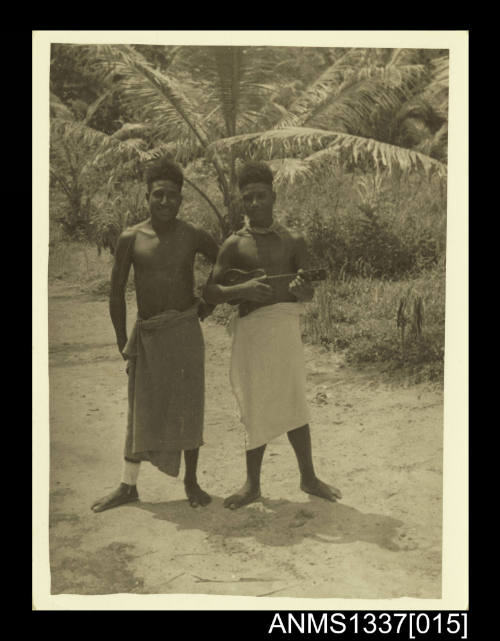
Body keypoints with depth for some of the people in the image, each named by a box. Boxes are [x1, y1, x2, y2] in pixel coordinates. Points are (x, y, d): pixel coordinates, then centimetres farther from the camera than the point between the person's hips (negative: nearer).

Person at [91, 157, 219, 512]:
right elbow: (117, 293, 1)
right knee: (142, 410, 7)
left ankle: (191, 481, 20)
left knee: (188, 406, 4)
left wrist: (210, 301, 6)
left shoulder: (194, 236, -2)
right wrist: (123, 342, -1)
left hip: (185, 331, 0)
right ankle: (128, 485, 18)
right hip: (146, 333, 1)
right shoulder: (131, 239, -2)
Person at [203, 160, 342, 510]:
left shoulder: (294, 240, 7)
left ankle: (308, 477, 21)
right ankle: (253, 485, 18)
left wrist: (301, 290, -21)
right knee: (257, 407, 4)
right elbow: (210, 291, 0)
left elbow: (309, 294, 4)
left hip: (285, 325, 0)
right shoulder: (234, 244, 5)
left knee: (293, 403, 5)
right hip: (251, 327, 0)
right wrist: (242, 290, -18)